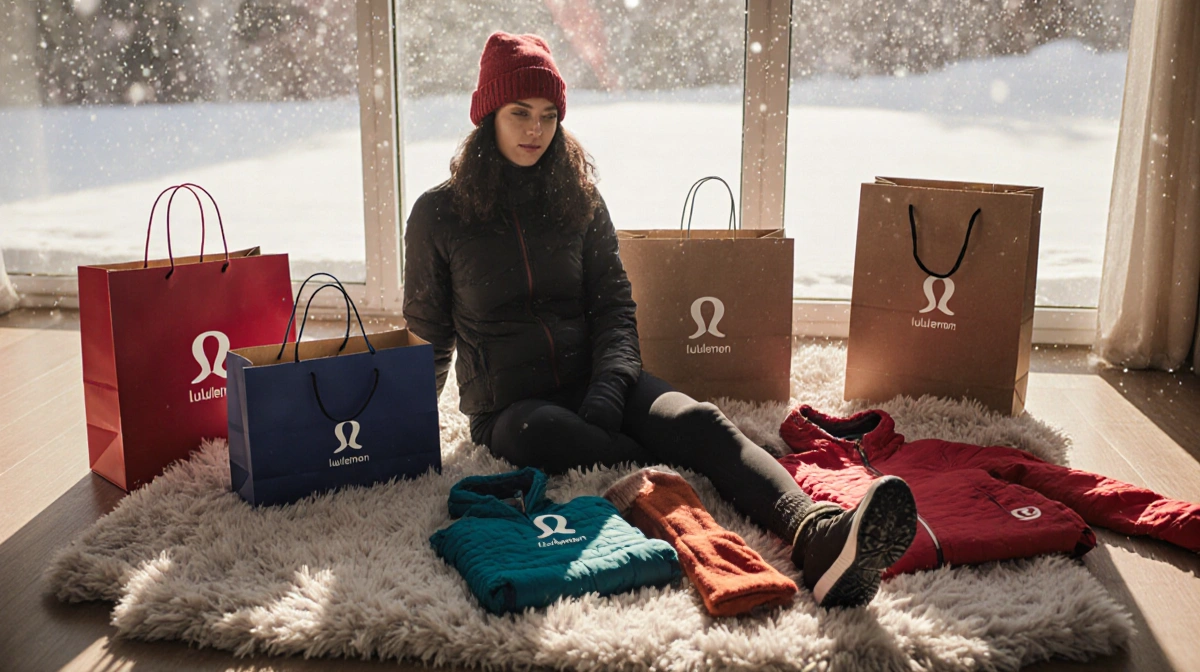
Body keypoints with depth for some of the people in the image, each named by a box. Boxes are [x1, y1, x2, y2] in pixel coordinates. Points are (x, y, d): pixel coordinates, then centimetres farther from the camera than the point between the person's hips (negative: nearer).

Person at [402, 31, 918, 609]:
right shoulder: (439, 214, 2)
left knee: (696, 421, -29)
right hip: (507, 404, -1)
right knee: (542, 432, -40)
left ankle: (820, 538, -53)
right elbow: (426, 333, 10)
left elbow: (612, 304, 6)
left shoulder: (578, 199, 9)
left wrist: (610, 384, -12)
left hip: (591, 379, 2)